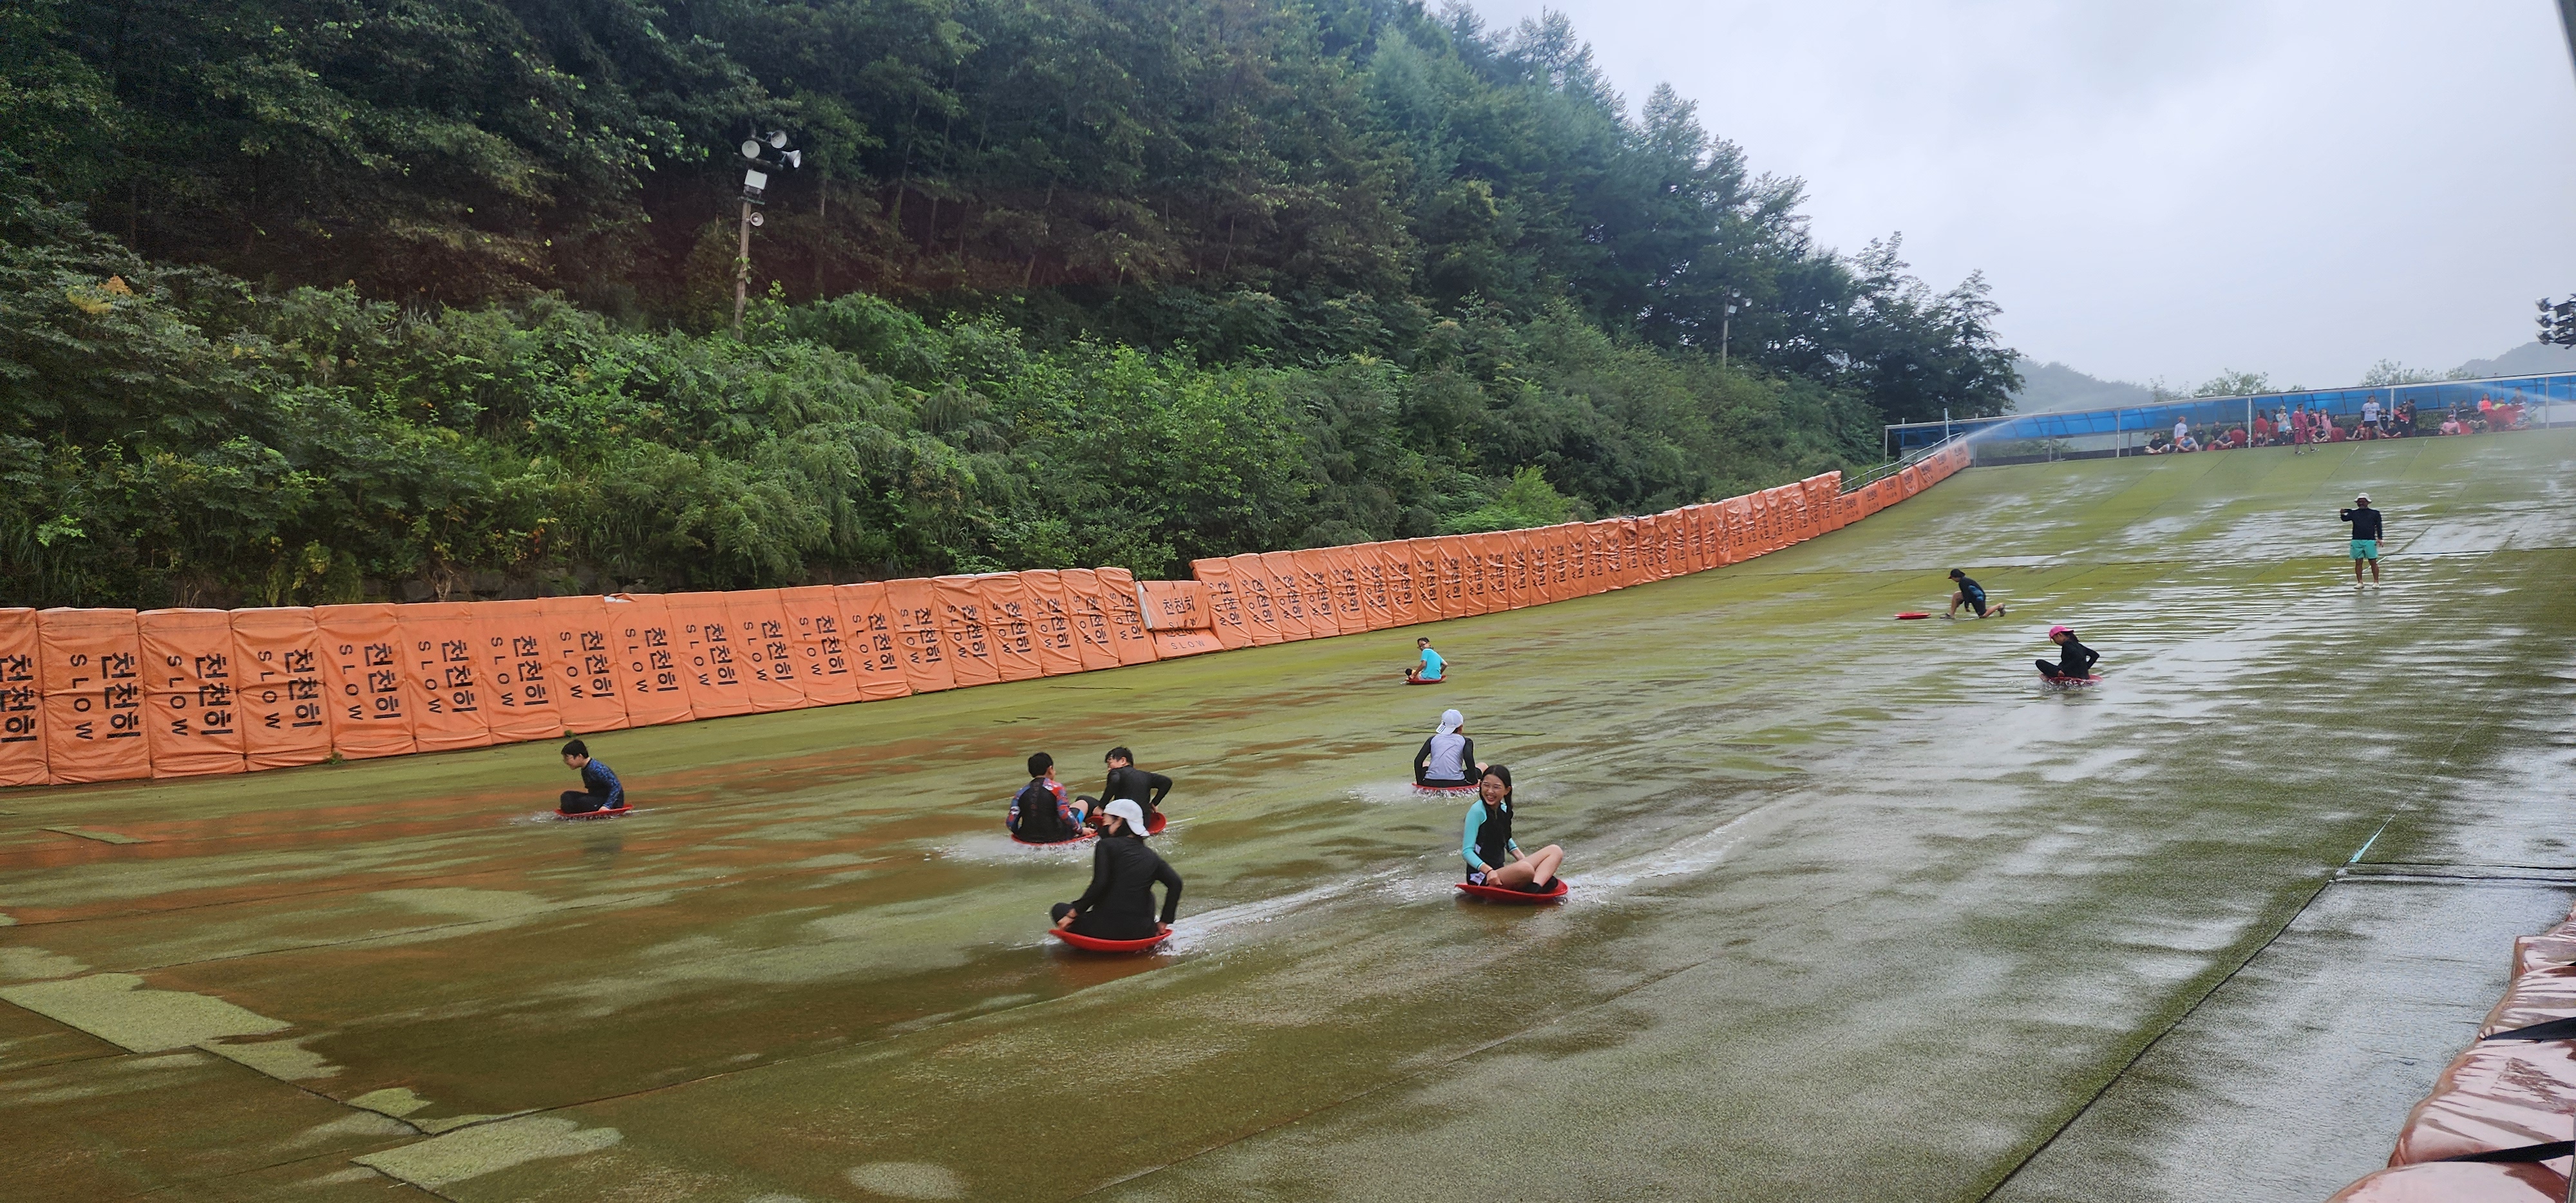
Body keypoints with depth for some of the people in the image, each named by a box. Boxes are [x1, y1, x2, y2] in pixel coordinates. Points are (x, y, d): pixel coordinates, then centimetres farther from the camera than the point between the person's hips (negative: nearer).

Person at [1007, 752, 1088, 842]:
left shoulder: (1021, 793, -2)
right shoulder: (1057, 788, -12)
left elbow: (1010, 823, -6)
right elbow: (1065, 815, -22)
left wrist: (1020, 833, 13)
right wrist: (1080, 830, -8)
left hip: (1027, 839, 4)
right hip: (1056, 838, -4)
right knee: (1083, 804, 19)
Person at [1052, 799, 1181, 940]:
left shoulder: (1106, 846, -3)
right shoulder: (1150, 855, 10)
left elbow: (1099, 885, -15)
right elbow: (1175, 883, 1)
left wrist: (1073, 913, -7)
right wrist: (1164, 923, 8)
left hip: (1106, 929, -6)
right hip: (1142, 932, 6)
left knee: (1060, 909, 18)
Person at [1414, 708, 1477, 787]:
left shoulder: (1433, 739, 15)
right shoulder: (1466, 741, 7)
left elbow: (1418, 761, 5)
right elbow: (1469, 760, -12)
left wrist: (1419, 782, 11)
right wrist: (1473, 781, -4)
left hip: (1431, 783, 3)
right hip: (1456, 783, -3)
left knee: (1425, 764, 38)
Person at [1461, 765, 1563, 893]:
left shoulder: (1504, 810, 10)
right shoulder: (1478, 811, -12)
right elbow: (1467, 851, -14)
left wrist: (1522, 859, 10)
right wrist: (1489, 871, -27)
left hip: (1501, 870, 9)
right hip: (1482, 877, -9)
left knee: (1555, 851, -1)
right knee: (1525, 869, -39)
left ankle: (1535, 887, -26)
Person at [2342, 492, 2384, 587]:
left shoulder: (2374, 513, 9)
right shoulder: (2353, 513, 12)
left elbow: (2378, 526, 8)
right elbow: (2346, 519, -2)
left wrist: (2379, 538, -2)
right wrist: (2342, 514, -25)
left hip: (2370, 541, -1)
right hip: (2356, 541, 2)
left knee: (2373, 562, -2)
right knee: (2358, 562, 2)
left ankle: (2376, 581, 5)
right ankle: (2360, 582, 8)